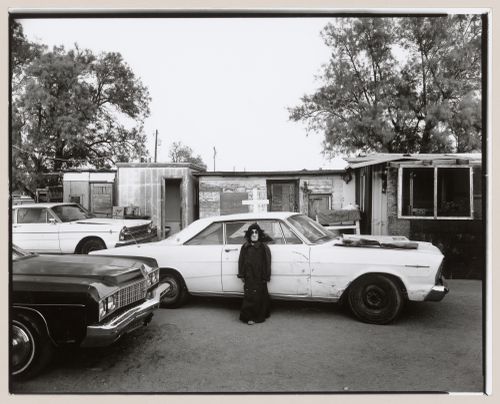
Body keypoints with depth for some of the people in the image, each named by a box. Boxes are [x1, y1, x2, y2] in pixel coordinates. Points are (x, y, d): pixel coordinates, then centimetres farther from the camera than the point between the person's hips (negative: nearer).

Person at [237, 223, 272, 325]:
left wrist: (266, 277, -5)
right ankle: (248, 316, 13)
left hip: (260, 278, -2)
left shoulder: (264, 247, -2)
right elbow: (241, 261, 7)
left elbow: (267, 263, -3)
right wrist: (242, 275, 3)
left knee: (259, 297, 2)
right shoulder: (245, 247, 6)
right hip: (249, 277, 2)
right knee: (249, 296, 3)